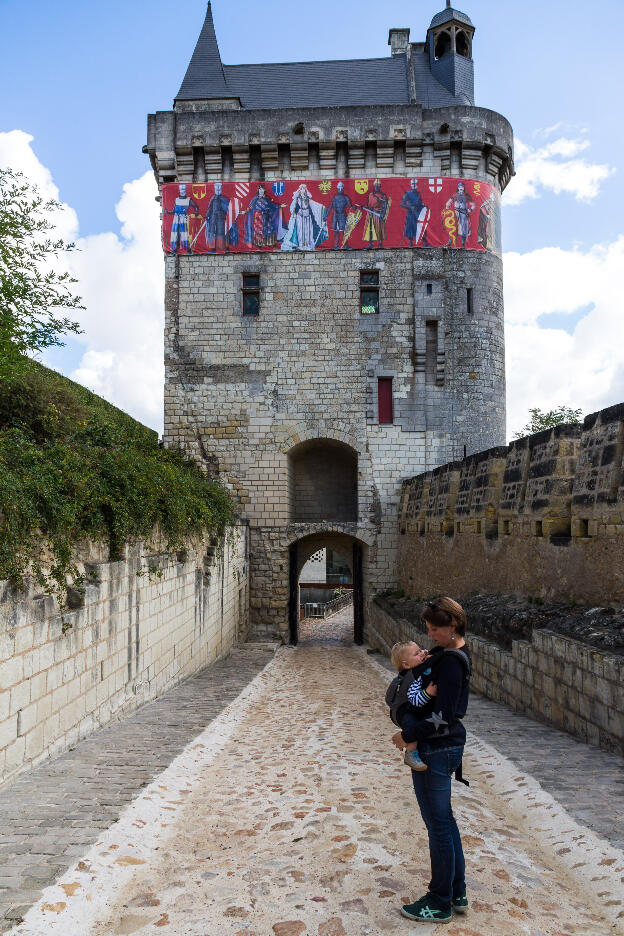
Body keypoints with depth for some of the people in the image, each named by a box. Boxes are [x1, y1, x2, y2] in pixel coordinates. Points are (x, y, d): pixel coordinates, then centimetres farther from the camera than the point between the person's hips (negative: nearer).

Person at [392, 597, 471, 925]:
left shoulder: (450, 661, -22)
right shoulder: (457, 654, 8)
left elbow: (443, 716, -26)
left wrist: (408, 736, -17)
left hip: (435, 750, -10)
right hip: (448, 746, 10)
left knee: (438, 824, 3)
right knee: (444, 820, 20)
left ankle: (440, 903, 18)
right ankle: (457, 894, 32)